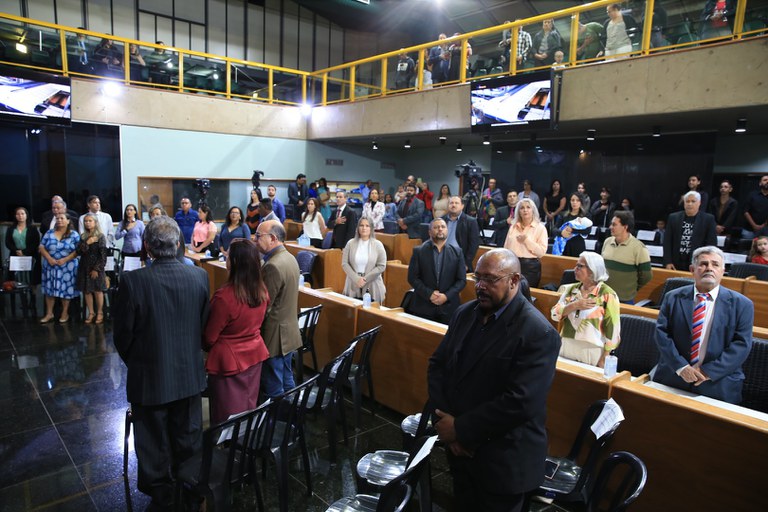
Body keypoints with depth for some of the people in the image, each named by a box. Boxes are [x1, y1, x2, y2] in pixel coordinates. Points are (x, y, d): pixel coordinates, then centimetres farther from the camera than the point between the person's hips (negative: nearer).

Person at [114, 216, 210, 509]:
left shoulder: (132, 281, -20)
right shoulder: (199, 276, -11)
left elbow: (123, 334, -11)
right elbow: (203, 324, -3)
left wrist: (134, 363, 9)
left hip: (149, 378, -3)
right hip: (190, 374, 3)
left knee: (155, 449, 17)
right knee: (188, 445, 21)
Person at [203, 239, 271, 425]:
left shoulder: (224, 297, -26)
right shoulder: (262, 291, -6)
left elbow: (209, 337, -13)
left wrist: (206, 347, 8)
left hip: (229, 360, -6)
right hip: (255, 354, 6)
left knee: (229, 417, 10)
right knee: (250, 409, 21)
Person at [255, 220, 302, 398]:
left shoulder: (273, 265, -23)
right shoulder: (290, 258, 6)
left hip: (274, 336, -9)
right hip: (289, 332, 10)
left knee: (274, 391, 3)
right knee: (287, 382, 21)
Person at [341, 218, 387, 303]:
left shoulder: (378, 245, 0)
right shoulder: (350, 243, 3)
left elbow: (381, 266, -5)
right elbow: (344, 264, 0)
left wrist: (365, 279, -12)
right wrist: (356, 278, -12)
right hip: (353, 285, 1)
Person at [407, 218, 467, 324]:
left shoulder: (457, 252, 5)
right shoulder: (419, 251, 2)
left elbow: (462, 280, 2)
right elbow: (412, 277, -2)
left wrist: (446, 296, -11)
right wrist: (429, 294, -13)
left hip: (449, 306, 1)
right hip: (423, 306, -1)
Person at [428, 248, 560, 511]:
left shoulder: (538, 333, -20)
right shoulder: (464, 313, 1)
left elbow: (520, 402, -26)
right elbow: (437, 365, 2)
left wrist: (461, 429, -19)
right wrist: (443, 421, -11)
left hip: (504, 460, -5)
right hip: (459, 449, 6)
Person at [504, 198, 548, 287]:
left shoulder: (540, 228, -1)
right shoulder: (513, 227, 12)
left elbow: (541, 252, -9)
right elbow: (506, 248, 13)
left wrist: (527, 240, -15)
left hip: (530, 267, -4)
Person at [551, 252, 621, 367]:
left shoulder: (607, 295, -10)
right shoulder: (571, 289, 6)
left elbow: (612, 329, -11)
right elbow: (555, 314, -1)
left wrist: (604, 360, -12)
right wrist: (574, 306, -17)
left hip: (593, 353, -5)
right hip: (567, 349, 5)